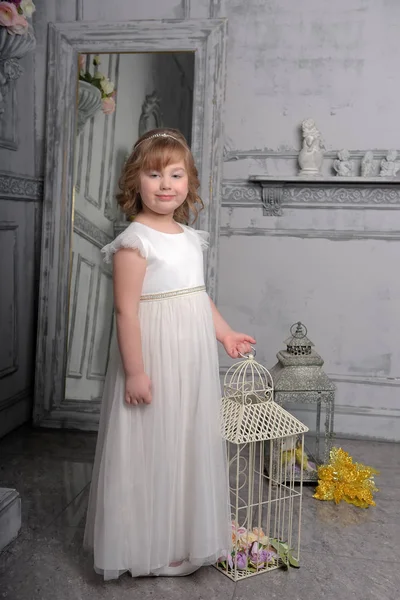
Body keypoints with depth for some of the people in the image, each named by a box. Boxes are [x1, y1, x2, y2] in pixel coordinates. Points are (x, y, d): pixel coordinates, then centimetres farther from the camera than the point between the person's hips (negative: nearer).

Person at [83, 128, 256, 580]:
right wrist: (135, 371, -21)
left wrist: (225, 334, 20)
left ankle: (185, 536, 38)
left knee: (191, 443, 18)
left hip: (193, 359, 8)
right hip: (155, 356, -8)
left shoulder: (190, 237, 9)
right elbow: (126, 310, -19)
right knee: (153, 445, 4)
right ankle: (150, 544, 25)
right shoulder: (135, 241, -15)